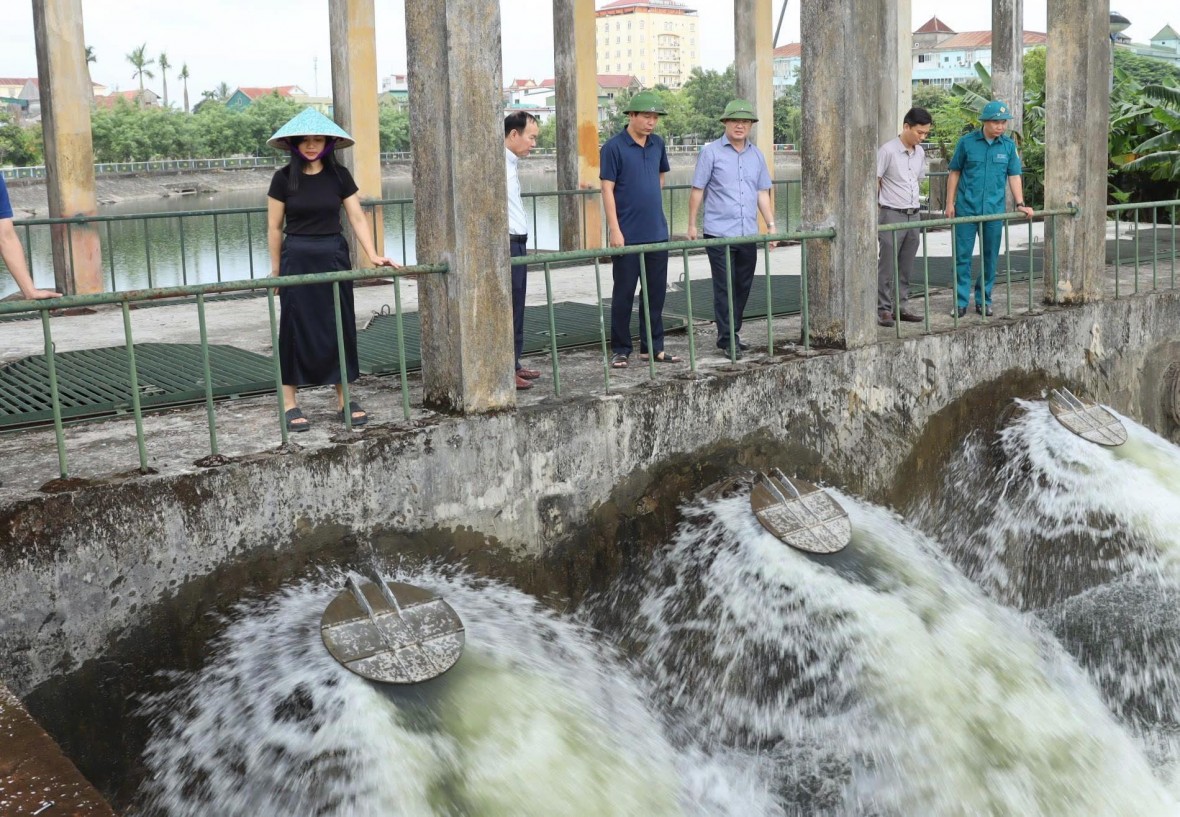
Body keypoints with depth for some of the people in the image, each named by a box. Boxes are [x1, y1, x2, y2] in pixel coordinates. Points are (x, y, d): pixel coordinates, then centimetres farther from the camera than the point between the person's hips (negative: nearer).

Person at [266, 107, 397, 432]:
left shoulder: (339, 175, 2)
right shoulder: (284, 178, -2)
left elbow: (357, 217, 0)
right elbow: (274, 227, 2)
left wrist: (373, 255, -11)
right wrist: (276, 270, 3)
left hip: (334, 256, 2)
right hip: (297, 259, -2)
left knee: (340, 326, 5)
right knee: (295, 329, 1)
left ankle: (344, 399, 14)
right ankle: (290, 404, 6)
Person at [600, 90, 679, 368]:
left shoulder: (657, 144, 8)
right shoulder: (614, 147, -9)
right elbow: (607, 189, -12)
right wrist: (614, 230, -17)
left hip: (657, 233, 6)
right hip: (627, 235, -6)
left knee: (656, 292, 10)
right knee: (624, 293, 2)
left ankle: (653, 347, 19)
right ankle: (620, 350, 11)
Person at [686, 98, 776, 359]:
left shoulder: (756, 155, 13)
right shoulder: (711, 152, -2)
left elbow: (762, 193, 17)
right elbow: (697, 190, -1)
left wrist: (771, 225, 11)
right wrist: (692, 225, -3)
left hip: (748, 234, 5)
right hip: (719, 234, -5)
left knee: (743, 287, 10)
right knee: (724, 288, -4)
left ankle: (732, 334, 21)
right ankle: (727, 340, -1)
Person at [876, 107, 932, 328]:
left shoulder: (920, 152, 8)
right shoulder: (888, 150, -12)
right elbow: (874, 181, -10)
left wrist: (914, 206, 15)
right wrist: (875, 213, -9)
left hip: (913, 216, 7)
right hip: (892, 216, -6)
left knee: (906, 267, 10)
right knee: (887, 267, -3)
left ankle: (899, 307, 17)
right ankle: (883, 310, 2)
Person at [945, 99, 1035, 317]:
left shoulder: (1008, 145, 3)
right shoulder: (967, 142, -3)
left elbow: (1014, 176, 6)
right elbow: (954, 172, 3)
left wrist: (1020, 204, -2)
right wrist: (950, 203, 0)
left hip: (994, 209, 2)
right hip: (967, 208, -2)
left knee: (990, 257, 9)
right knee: (962, 255, -1)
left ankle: (984, 300, 20)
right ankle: (961, 301, 7)